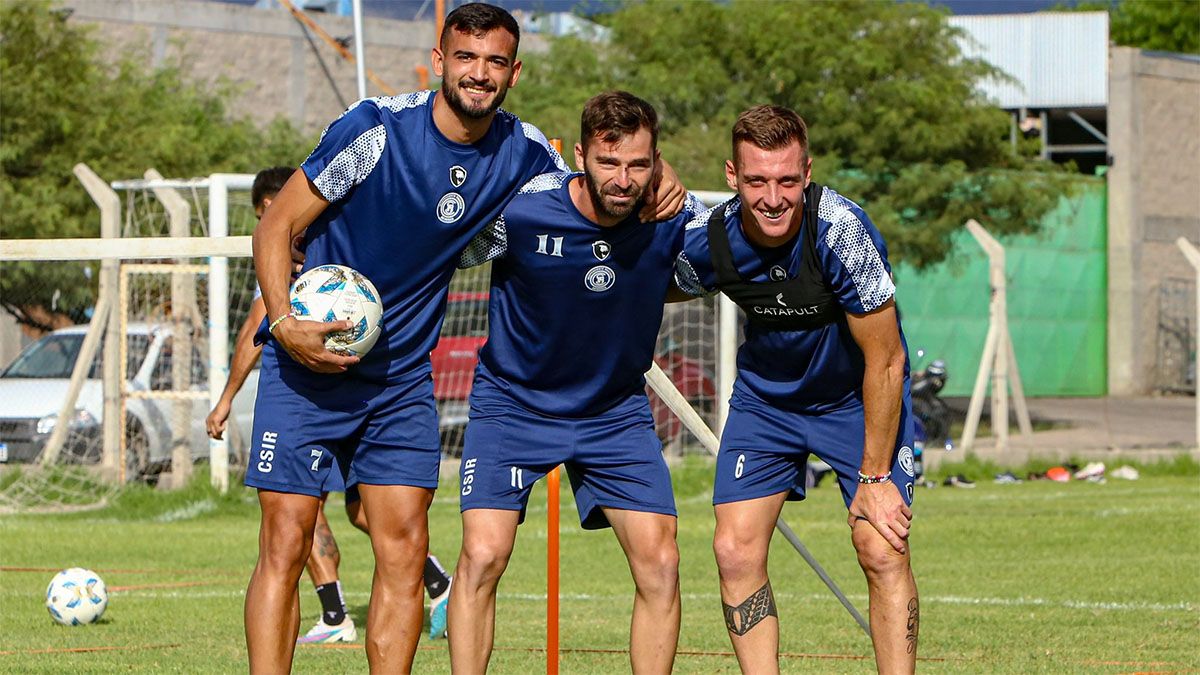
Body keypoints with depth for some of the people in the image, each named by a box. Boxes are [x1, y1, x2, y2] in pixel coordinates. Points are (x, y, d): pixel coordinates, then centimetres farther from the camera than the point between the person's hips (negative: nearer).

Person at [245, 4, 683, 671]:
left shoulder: (523, 151, -2)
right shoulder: (377, 128, -15)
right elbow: (278, 226, -8)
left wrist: (652, 190, -7)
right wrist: (284, 323, -23)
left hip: (403, 378, 4)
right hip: (309, 362, -4)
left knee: (404, 548, -3)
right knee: (286, 543, -10)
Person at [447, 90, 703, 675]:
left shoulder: (676, 217, -15)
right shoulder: (518, 210, -24)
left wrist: (635, 293, -5)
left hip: (616, 410, 3)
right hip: (512, 402, -2)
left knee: (660, 561, -8)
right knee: (483, 552, -16)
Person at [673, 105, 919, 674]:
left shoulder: (841, 231, -32)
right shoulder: (706, 242, -20)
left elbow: (885, 360, -24)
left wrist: (874, 477, -21)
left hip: (859, 397, -3)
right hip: (765, 396, 3)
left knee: (883, 551, -15)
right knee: (735, 551, -9)